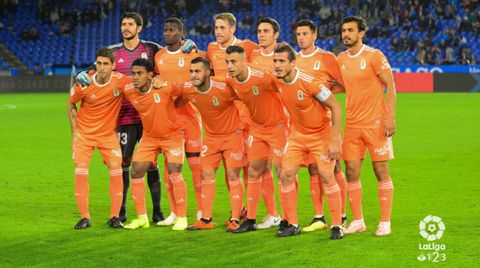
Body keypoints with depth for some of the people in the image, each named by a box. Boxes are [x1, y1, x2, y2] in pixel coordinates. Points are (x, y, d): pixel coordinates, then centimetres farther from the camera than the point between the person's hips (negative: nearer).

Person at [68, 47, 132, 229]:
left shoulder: (121, 81, -17)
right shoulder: (84, 84, -15)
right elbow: (71, 104, 2)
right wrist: (75, 131, -1)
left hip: (108, 134, 0)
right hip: (84, 133, 0)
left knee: (116, 171, -8)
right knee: (80, 172, -8)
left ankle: (115, 217, 4)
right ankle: (84, 217, 3)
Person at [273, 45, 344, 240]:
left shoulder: (309, 83, -27)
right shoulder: (277, 81, -9)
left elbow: (336, 107, -20)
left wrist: (334, 141, -22)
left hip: (322, 134, -6)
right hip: (297, 134, 6)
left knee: (326, 176, -14)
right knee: (286, 175, -1)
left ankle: (337, 225, -3)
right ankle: (293, 224, 10)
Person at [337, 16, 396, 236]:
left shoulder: (374, 56, -8)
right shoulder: (341, 59, 9)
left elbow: (390, 86, -8)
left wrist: (390, 117, -16)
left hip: (376, 123, -5)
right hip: (352, 125, 5)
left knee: (381, 172, 0)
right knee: (351, 172, 3)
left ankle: (385, 222, 6)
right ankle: (357, 221, 13)